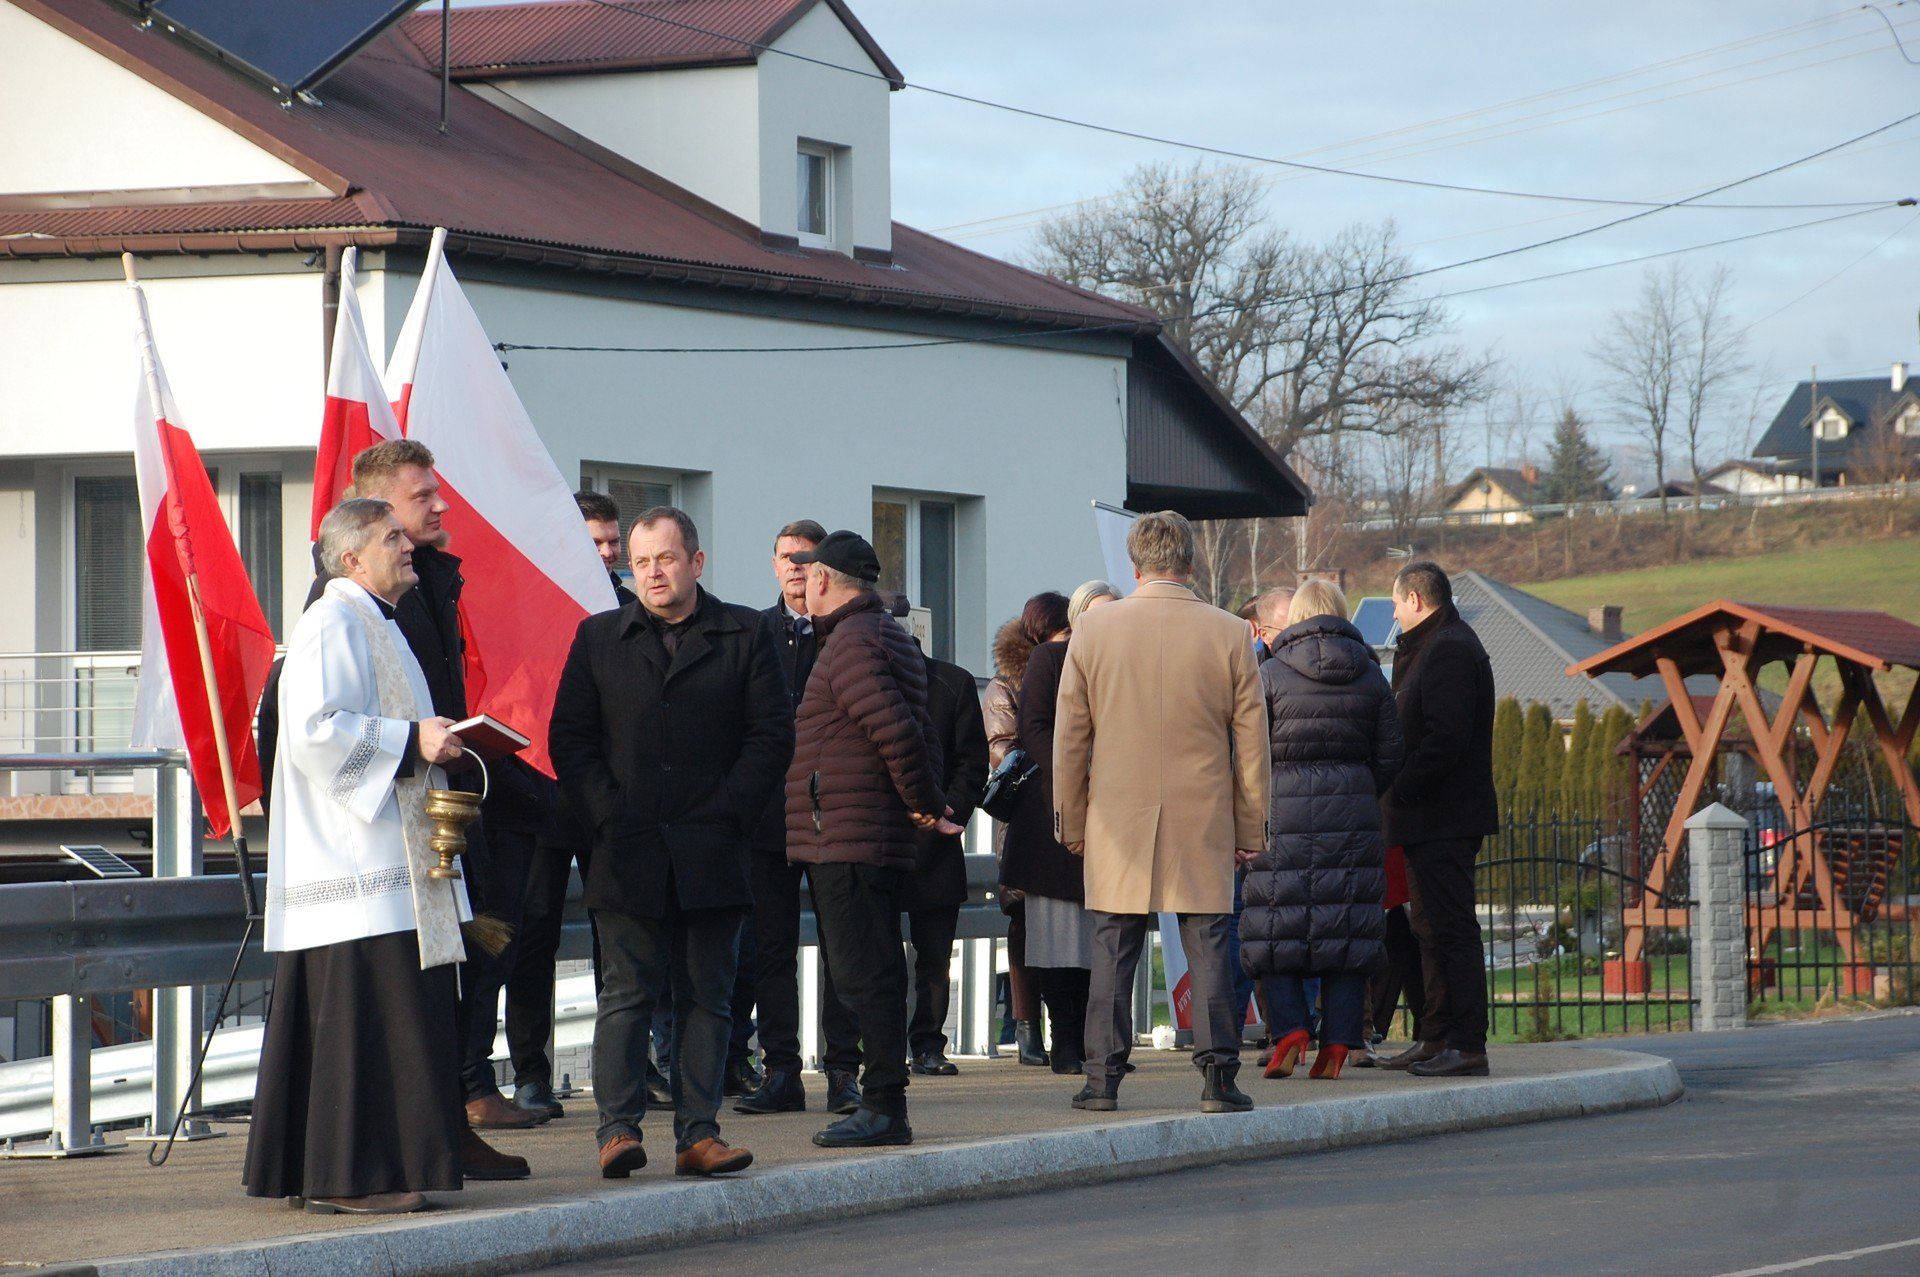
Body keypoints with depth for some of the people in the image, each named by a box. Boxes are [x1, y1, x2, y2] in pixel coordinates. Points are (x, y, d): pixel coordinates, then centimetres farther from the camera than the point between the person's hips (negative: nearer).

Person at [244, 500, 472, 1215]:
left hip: (384, 856, 11)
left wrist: (433, 740, 16)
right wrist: (411, 739, -21)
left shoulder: (373, 625, 23)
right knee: (363, 1014, -11)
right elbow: (315, 729, -22)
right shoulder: (334, 624, -12)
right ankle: (348, 1178, -11)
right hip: (359, 863, -11)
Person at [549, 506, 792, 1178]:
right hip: (628, 856, 0)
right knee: (626, 996, -2)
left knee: (707, 997, 3)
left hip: (711, 854, 0)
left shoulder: (743, 636, 7)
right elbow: (569, 738, 7)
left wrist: (725, 815, -6)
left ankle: (698, 1133, 5)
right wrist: (608, 815, -5)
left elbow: (772, 736, 3)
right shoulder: (599, 637, 11)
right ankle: (618, 1129, -1)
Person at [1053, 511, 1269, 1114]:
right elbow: (1252, 742, 1)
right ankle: (1218, 1074, 0)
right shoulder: (1229, 634, -2)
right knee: (1208, 945, 4)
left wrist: (1071, 822, 11)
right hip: (1204, 821, 0)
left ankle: (1103, 1076, 6)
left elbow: (1069, 738, 3)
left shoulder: (1094, 629, -1)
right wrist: (1251, 828, 9)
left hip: (1119, 820, 1)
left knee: (1113, 950, 6)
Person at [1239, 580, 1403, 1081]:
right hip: (1353, 813, 2)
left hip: (1286, 812, -2)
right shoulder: (1370, 677, 7)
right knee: (1347, 925, 4)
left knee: (1277, 927, 5)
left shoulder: (1271, 674, -1)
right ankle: (1337, 1044, 1)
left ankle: (1290, 1029, -10)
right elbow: (1389, 757, 7)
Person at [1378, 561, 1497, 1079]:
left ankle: (1466, 1046, -10)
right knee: (1431, 926, 15)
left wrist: (1400, 791, -18)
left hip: (1441, 820, -11)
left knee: (1448, 928, -10)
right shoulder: (1438, 646, 19)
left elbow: (1445, 738, -23)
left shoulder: (1448, 651, -14)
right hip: (1433, 818, 11)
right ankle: (1436, 1040, 20)